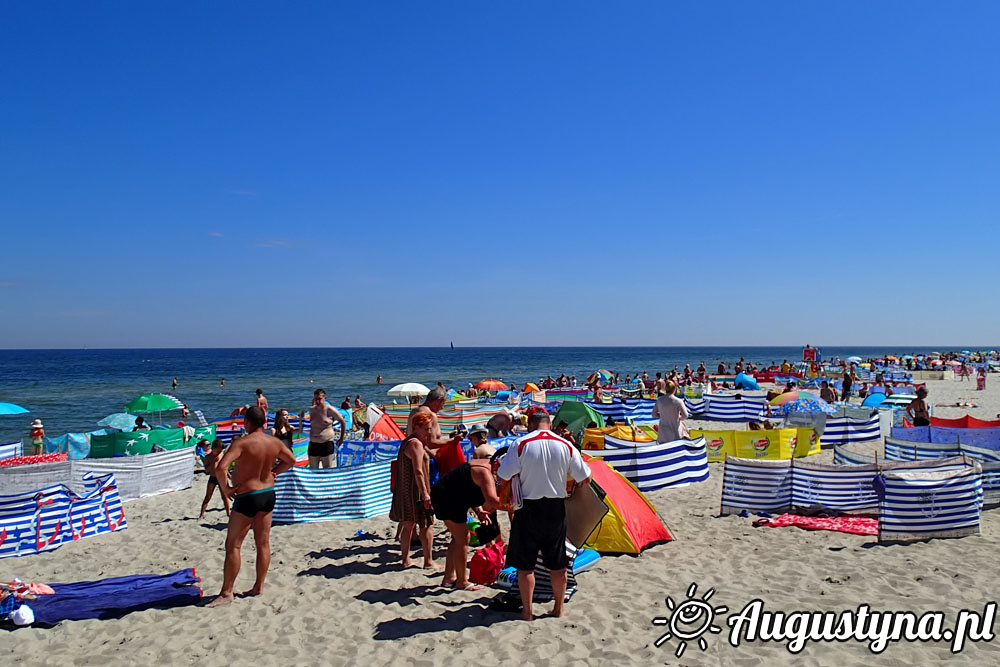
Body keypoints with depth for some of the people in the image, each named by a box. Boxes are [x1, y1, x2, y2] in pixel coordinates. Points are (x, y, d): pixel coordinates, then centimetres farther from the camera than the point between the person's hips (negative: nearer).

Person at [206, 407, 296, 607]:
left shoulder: (242, 443, -19)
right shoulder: (275, 442, 1)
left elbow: (220, 468, -29)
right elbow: (291, 461, 17)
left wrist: (225, 489, -14)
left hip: (247, 497, -7)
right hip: (269, 494, 7)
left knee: (233, 545, 3)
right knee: (263, 543, 14)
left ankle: (226, 592, 7)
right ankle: (259, 586, 22)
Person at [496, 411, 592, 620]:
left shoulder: (521, 444, -10)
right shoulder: (566, 445, -1)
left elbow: (503, 476, -10)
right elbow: (585, 479, 4)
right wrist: (574, 485, 24)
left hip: (528, 508, -3)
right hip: (556, 508, 3)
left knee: (525, 564, 9)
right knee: (557, 563, 15)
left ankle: (527, 611, 14)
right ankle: (558, 608, 26)